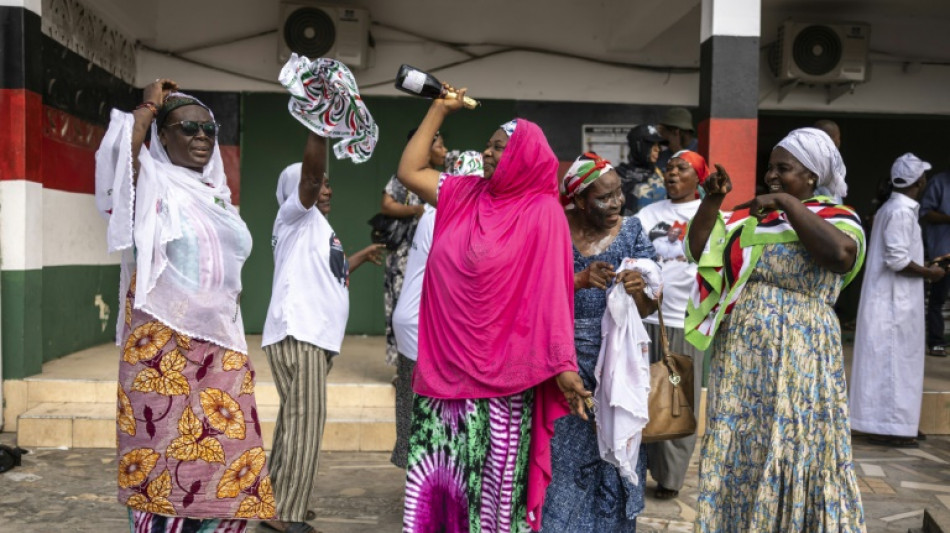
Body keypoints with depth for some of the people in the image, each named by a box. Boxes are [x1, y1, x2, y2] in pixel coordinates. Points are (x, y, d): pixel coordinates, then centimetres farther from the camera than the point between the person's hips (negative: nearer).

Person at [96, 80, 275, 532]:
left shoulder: (215, 193, 16)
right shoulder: (153, 185, -3)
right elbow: (120, 156, -25)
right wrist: (150, 106, -11)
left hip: (219, 347, 6)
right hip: (164, 347, -6)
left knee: (224, 458, 7)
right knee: (165, 456, -1)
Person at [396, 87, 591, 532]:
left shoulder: (543, 213, -7)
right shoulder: (464, 194, 9)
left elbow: (551, 292, -11)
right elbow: (408, 171, 16)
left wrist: (563, 366, -15)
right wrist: (440, 109, 15)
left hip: (499, 372, -5)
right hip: (445, 365, 5)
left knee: (492, 475, 5)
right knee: (436, 470, 9)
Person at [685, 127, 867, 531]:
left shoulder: (837, 219, -3)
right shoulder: (748, 218, 9)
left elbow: (839, 253, -25)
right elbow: (698, 250, 4)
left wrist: (787, 204, -20)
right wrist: (712, 199, -7)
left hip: (798, 358, -4)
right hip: (739, 356, 4)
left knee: (796, 452, 4)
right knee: (738, 451, 11)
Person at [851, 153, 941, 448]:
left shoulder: (892, 208, 14)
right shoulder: (902, 211, -17)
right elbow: (897, 261, -23)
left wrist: (922, 267, 16)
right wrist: (928, 272, -10)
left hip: (888, 299, 10)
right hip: (895, 301, -10)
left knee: (885, 362, 14)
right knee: (894, 362, -3)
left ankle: (882, 423, 21)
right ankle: (890, 427, 3)